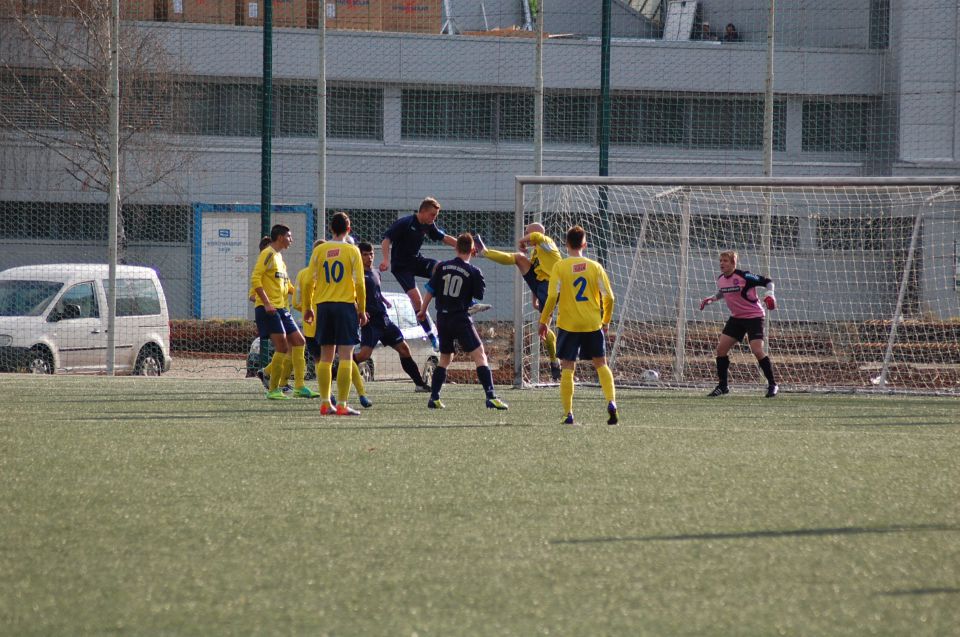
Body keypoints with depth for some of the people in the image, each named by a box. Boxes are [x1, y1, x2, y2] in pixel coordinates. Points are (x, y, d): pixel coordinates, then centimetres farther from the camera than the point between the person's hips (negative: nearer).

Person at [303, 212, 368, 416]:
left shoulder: (319, 250, 4)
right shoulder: (352, 250, -3)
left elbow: (309, 282, 2)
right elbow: (359, 284, -7)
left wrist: (308, 307, 13)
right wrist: (361, 310, 2)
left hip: (323, 306, 3)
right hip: (346, 305, -3)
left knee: (325, 357, 10)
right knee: (346, 357, -4)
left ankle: (325, 403, 10)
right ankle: (342, 405, -10)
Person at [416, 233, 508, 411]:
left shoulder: (441, 267, 4)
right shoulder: (474, 272, -6)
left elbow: (430, 291, 9)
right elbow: (479, 298, 0)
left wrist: (422, 311, 23)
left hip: (442, 318, 5)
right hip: (461, 319, -5)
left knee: (445, 358, 21)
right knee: (480, 356, -7)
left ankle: (434, 398, 18)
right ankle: (491, 397, -19)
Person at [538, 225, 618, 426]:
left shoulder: (560, 267, -6)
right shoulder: (594, 267, 1)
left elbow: (552, 297, -12)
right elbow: (609, 297, 1)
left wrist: (544, 321, 0)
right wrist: (606, 321, 15)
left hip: (568, 325, -2)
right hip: (593, 325, 2)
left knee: (567, 368, 3)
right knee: (601, 364, 13)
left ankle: (568, 414, -2)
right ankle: (611, 403, -5)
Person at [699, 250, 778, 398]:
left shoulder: (743, 276, -20)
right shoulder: (721, 279, 2)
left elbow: (767, 281, -14)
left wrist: (770, 294, -31)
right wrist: (712, 299, 11)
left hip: (753, 316, -7)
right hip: (736, 318, 7)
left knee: (757, 350, -18)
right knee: (721, 348, -2)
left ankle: (772, 385, -4)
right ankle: (722, 386, 10)